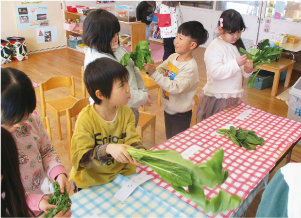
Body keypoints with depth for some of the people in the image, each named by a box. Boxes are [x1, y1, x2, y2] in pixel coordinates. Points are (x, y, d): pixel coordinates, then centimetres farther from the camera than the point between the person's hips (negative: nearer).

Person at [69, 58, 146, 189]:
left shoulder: (126, 112, -6)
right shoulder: (86, 119, -21)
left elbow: (132, 139, -7)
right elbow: (79, 157, -23)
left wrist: (139, 151, -29)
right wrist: (107, 149, -39)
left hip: (122, 174, 3)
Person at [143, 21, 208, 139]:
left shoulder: (190, 67, -26)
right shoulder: (173, 57, -3)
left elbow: (175, 88, -32)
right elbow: (160, 70, -1)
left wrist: (154, 73, -34)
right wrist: (150, 68, -24)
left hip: (181, 114, -7)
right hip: (168, 108, 7)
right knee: (169, 140, 26)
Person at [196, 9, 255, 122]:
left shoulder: (237, 45, 10)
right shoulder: (214, 47, -13)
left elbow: (242, 73, 16)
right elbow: (215, 72, -24)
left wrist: (247, 69, -6)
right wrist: (236, 63, -29)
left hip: (234, 96, 7)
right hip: (218, 98, -7)